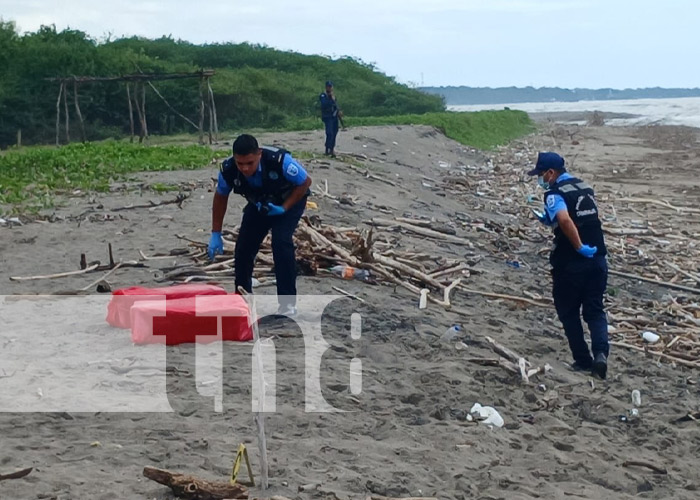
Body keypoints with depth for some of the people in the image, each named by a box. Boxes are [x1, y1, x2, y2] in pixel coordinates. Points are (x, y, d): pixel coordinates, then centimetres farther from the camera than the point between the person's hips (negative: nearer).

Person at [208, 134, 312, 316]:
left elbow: (305, 182, -21)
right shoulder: (228, 170, -28)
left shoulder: (279, 160, -39)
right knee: (243, 246, -3)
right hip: (259, 204, 4)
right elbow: (221, 197, -6)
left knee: (281, 242, -24)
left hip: (290, 201, -4)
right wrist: (216, 234, -4)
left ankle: (288, 302, -15)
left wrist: (284, 208, -27)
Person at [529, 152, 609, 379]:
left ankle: (583, 360, 13)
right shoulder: (585, 187, 13)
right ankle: (601, 352, -8)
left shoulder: (555, 194, -13)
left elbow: (565, 220, -31)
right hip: (597, 259, 6)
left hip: (571, 263, -6)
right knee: (595, 310, 12)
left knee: (569, 312, 11)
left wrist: (580, 247, -22)